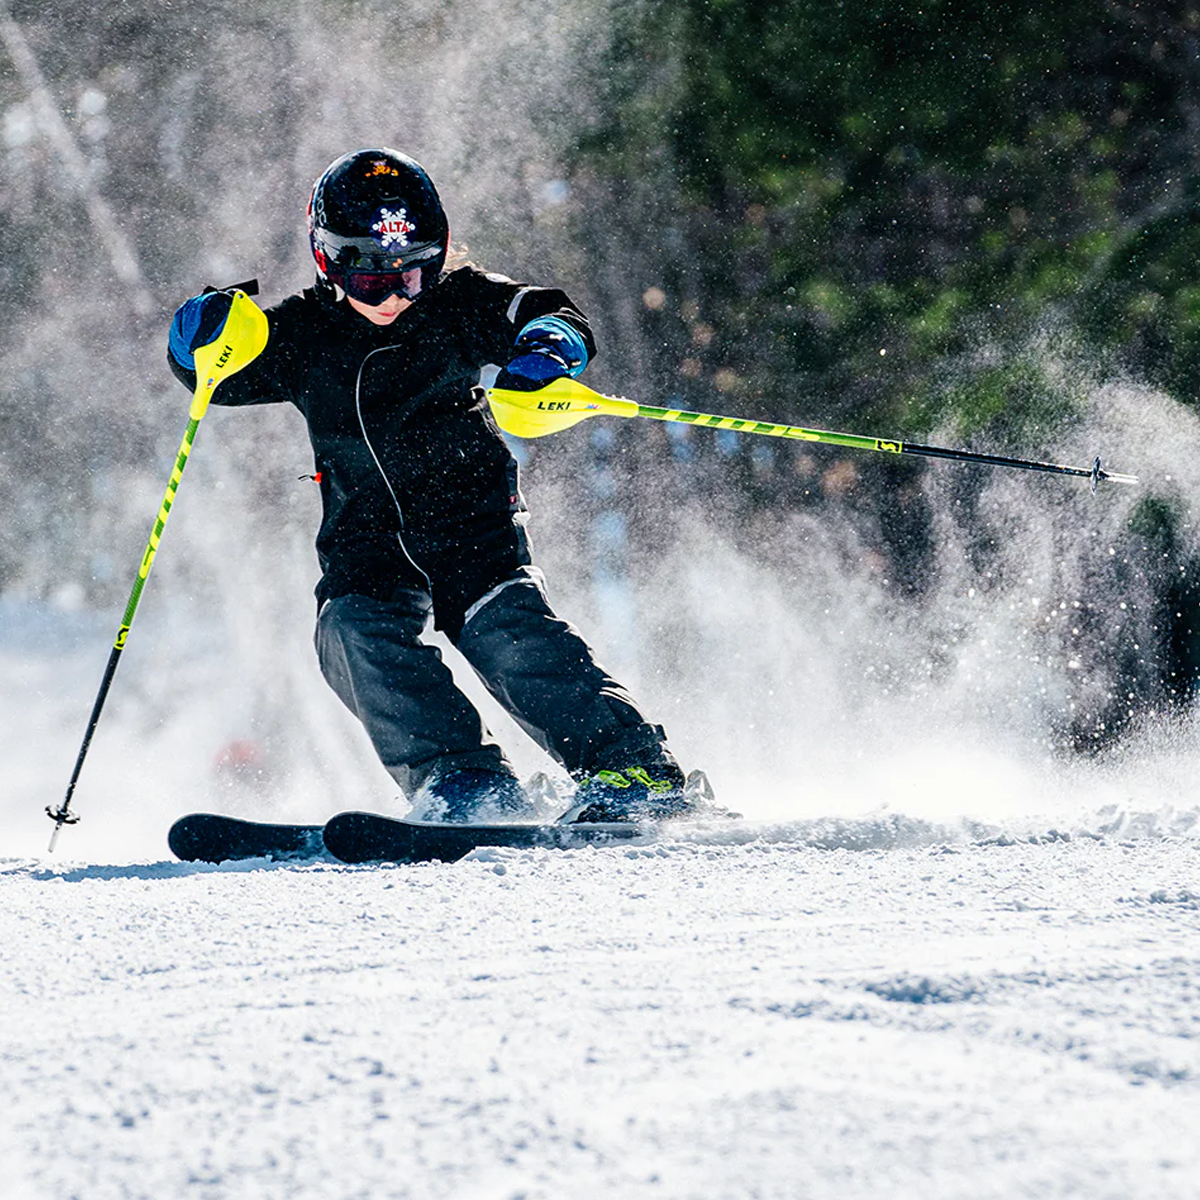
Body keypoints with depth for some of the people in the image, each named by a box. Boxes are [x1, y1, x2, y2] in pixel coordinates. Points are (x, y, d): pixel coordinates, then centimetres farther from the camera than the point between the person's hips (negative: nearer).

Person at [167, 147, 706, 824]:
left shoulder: (460, 305, -2)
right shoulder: (302, 335, 2)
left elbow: (552, 316, -8)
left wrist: (545, 347, -32)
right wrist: (204, 337, -16)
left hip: (473, 522, -2)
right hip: (366, 543, 2)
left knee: (511, 635, -23)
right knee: (357, 632, -25)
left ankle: (631, 770, -24)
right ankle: (460, 780, -27)